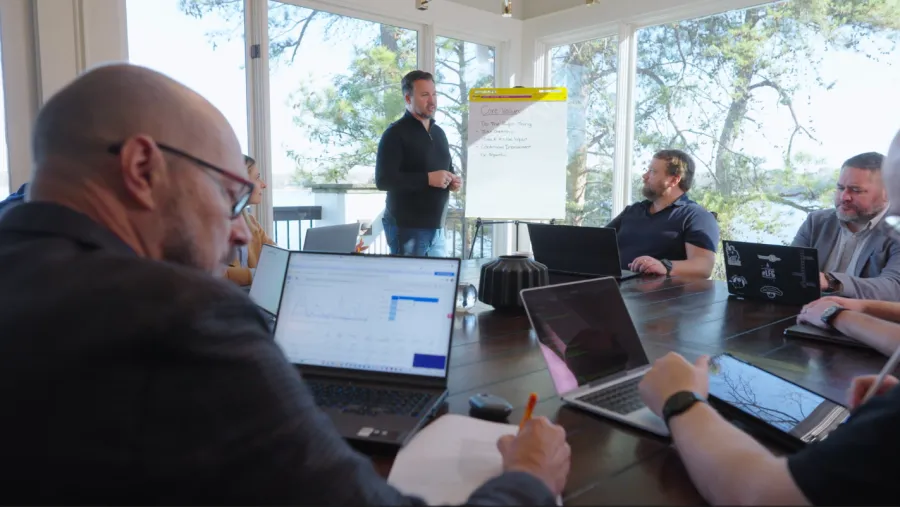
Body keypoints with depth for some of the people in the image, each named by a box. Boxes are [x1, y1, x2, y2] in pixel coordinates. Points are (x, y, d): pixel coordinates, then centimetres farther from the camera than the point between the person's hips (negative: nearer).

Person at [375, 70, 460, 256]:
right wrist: (427, 179, -23)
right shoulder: (395, 133, -9)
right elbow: (383, 180, -18)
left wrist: (453, 181, 2)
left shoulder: (439, 133, 15)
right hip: (407, 227, -7)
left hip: (436, 227, 7)